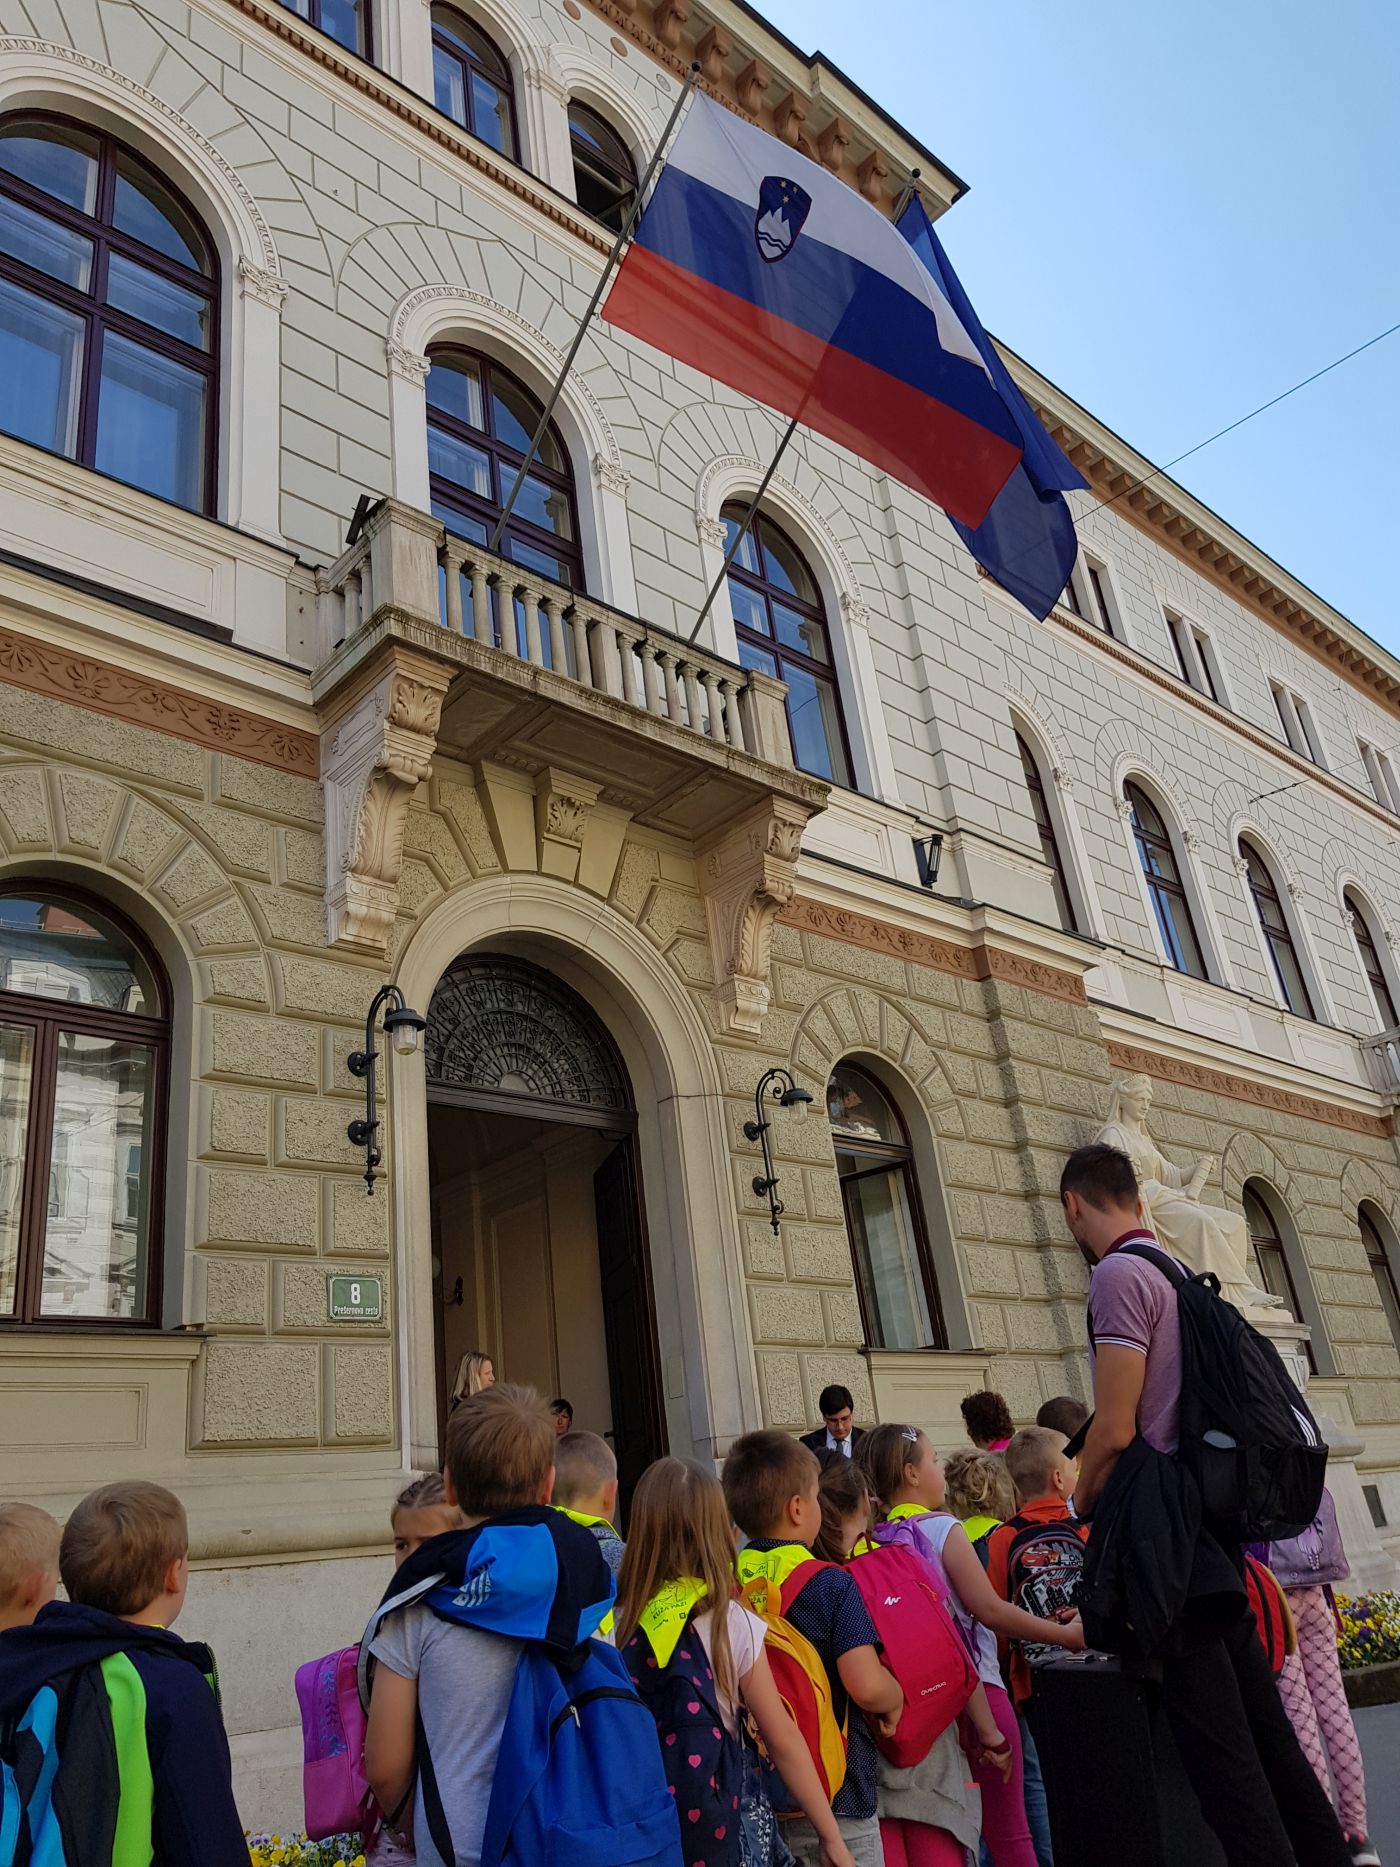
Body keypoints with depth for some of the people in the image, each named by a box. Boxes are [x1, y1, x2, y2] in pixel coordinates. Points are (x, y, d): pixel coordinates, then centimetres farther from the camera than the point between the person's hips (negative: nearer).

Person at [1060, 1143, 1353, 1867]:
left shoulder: (1118, 1274, -13)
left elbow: (1114, 1432, -18)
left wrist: (1079, 1509, -2)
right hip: (1217, 1522, 9)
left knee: (1219, 1748, -5)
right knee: (1266, 1726, 15)